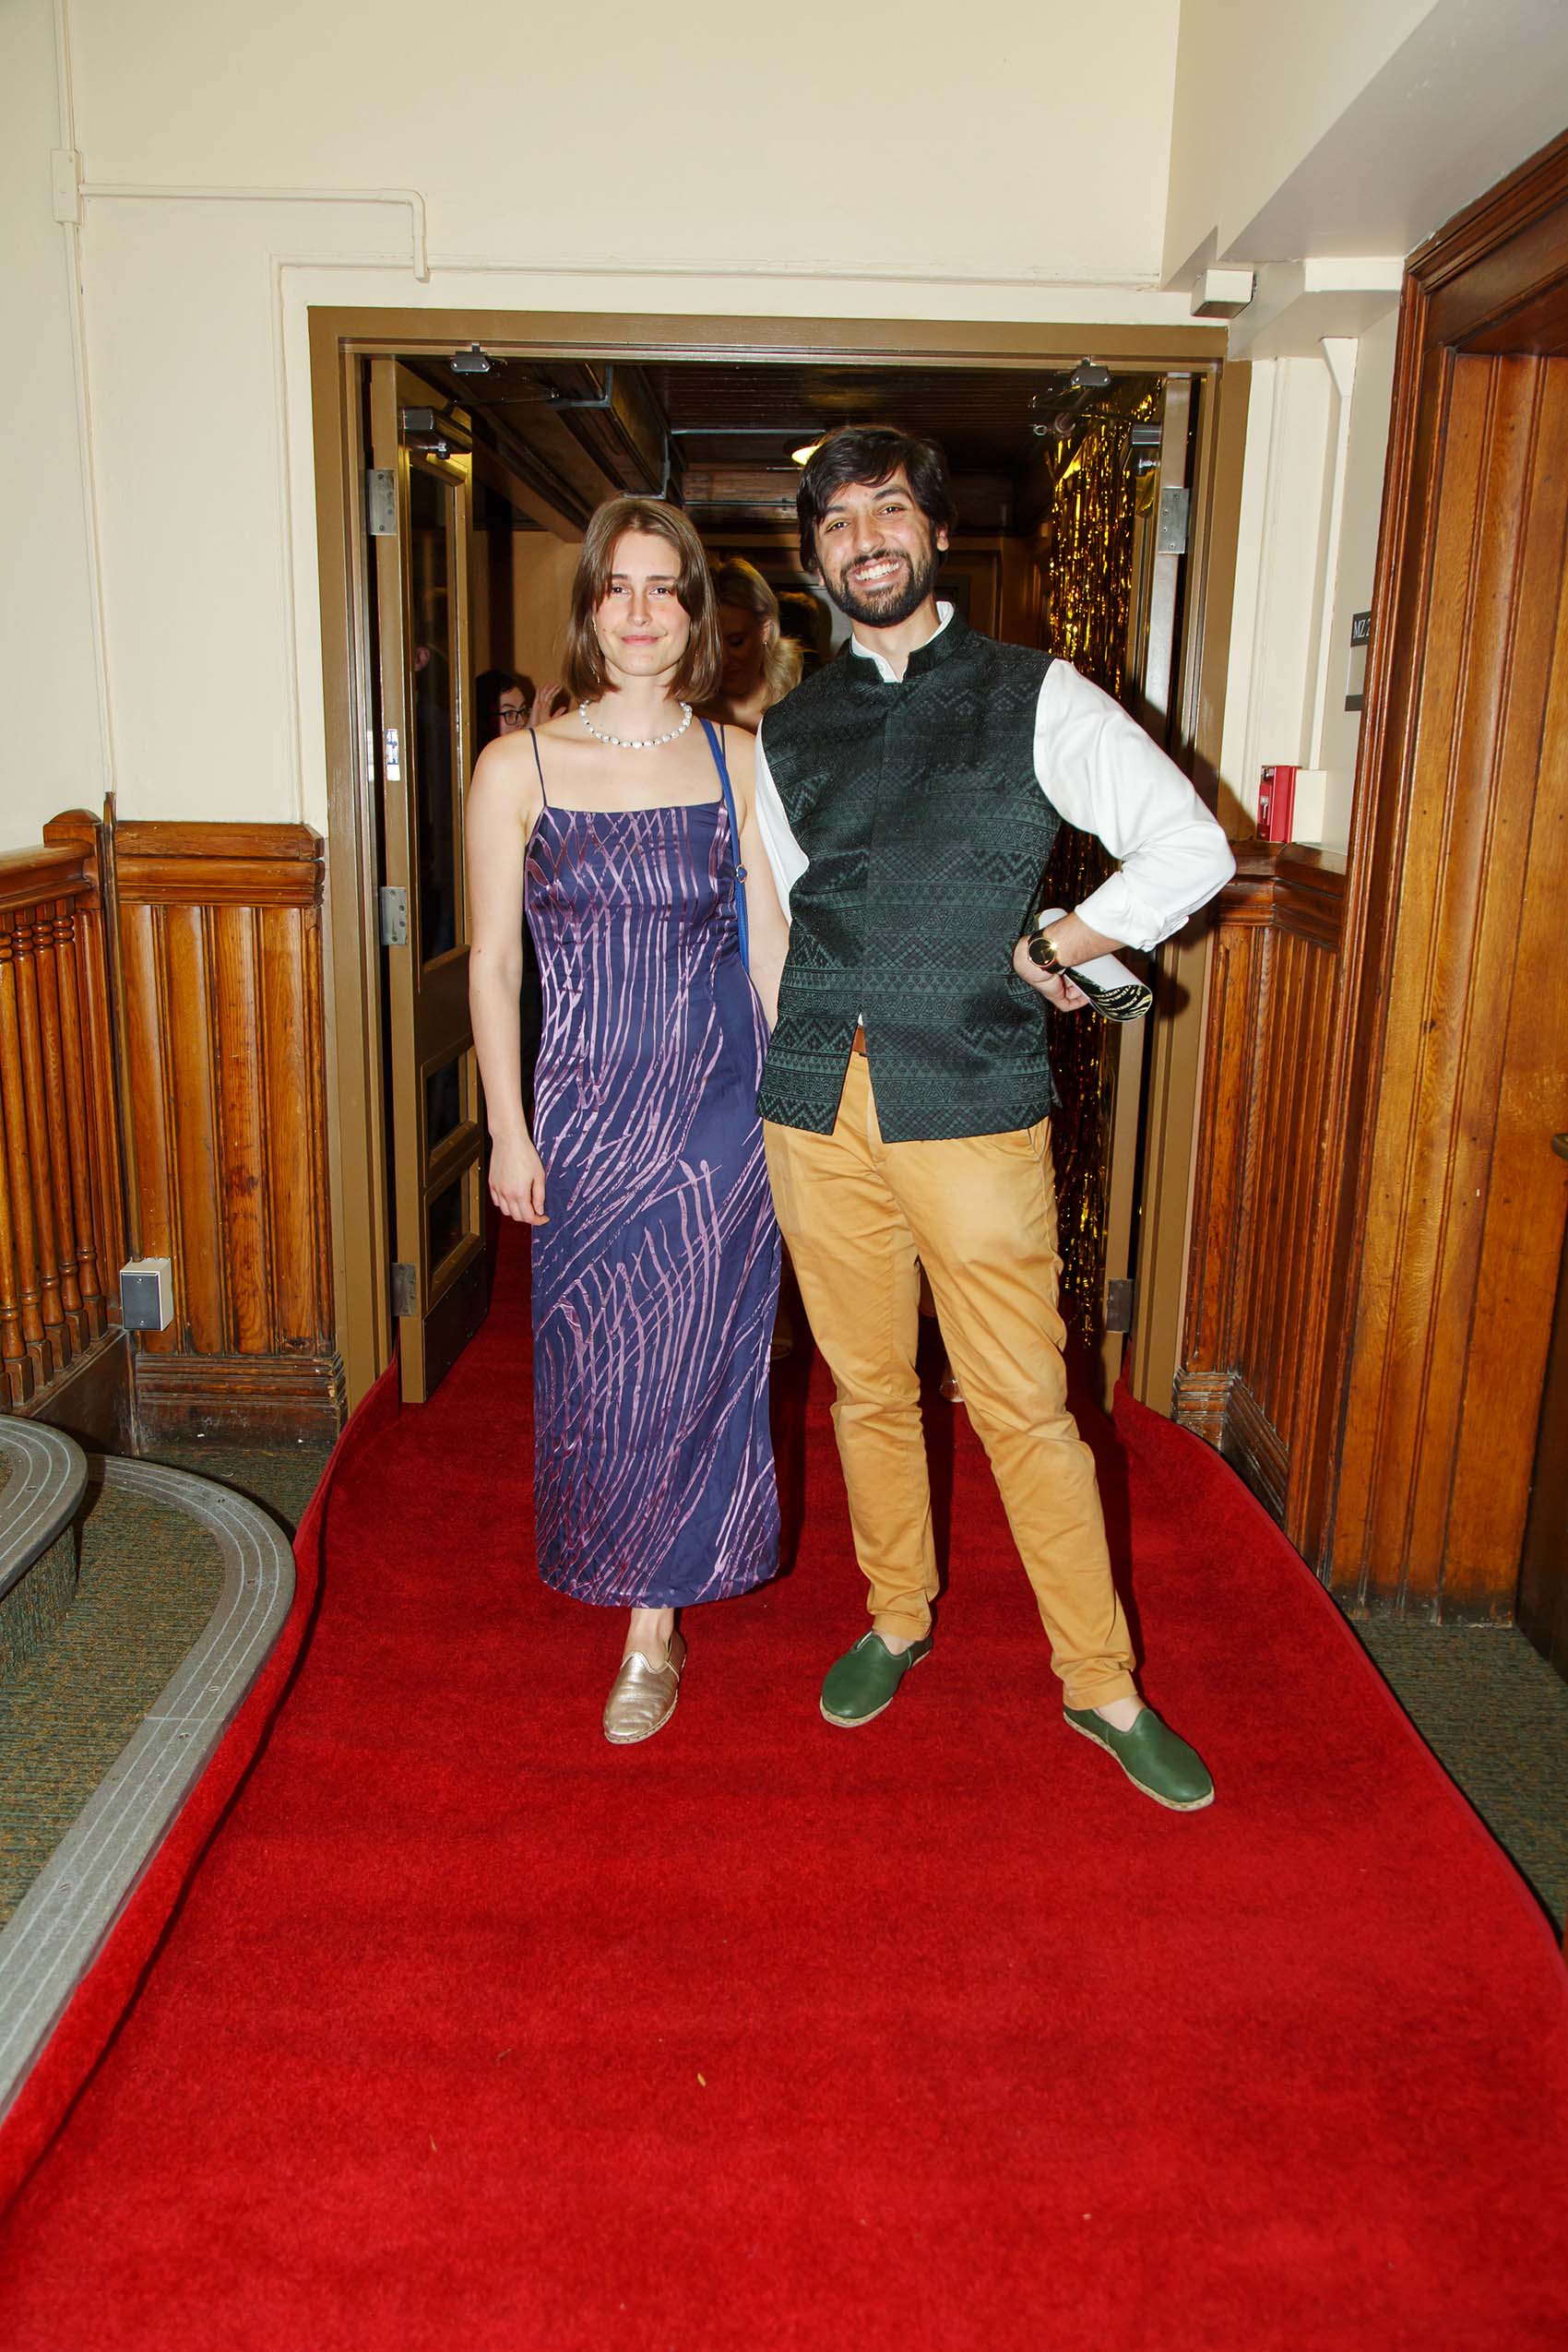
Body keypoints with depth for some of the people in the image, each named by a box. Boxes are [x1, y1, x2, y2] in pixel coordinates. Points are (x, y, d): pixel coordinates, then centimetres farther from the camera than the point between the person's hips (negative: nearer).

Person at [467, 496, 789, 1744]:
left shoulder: (739, 760, 2)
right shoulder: (518, 768, -2)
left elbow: (772, 942, 5)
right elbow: (494, 960, 0)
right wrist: (508, 1130, -2)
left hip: (719, 1108, 0)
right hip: (588, 1111, 0)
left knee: (691, 1360, 4)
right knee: (596, 1360, 9)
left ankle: (655, 1626, 20)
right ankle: (639, 1588, 37)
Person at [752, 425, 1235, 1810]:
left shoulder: (1036, 696, 2)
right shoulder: (788, 734, 12)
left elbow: (1191, 851, -4)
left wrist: (1047, 952, -2)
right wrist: (818, 1056, 12)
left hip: (974, 1111, -3)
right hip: (817, 1110, 4)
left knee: (1026, 1408, 2)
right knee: (867, 1389, 14)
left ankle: (1102, 1684, 19)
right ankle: (898, 1621, 35)